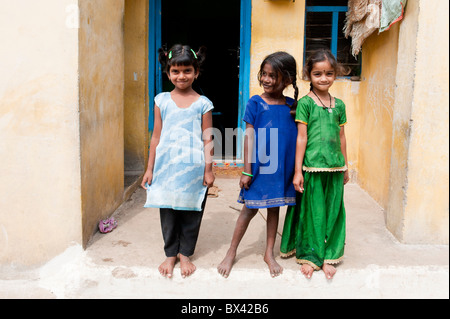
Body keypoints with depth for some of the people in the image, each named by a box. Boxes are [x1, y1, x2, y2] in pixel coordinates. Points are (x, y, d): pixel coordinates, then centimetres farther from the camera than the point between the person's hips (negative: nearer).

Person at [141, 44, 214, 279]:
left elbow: (207, 139, 1)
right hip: (166, 166, 2)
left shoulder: (203, 103, -1)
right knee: (167, 211, 10)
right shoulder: (162, 100, 4)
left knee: (191, 211, 8)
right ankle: (170, 254, 28)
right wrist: (150, 168, 7)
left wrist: (208, 170, -2)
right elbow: (156, 136, 7)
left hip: (192, 167, -1)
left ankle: (185, 254, 28)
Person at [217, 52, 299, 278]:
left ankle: (269, 253, 30)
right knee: (250, 209, 6)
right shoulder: (255, 103, -5)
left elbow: (297, 136, 8)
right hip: (259, 166, -3)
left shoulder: (292, 105, 3)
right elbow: (249, 137, -6)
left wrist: (297, 169, 5)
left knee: (274, 208, 14)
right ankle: (231, 253, 23)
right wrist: (247, 170, -8)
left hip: (282, 167, 3)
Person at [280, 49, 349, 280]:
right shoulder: (305, 102, -4)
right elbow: (301, 137, -6)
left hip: (335, 166, 5)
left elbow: (341, 136, 16)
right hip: (312, 166, -4)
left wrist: (345, 166, 18)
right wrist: (298, 171, -8)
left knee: (333, 210, 10)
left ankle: (328, 255, 25)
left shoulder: (339, 104, 10)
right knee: (312, 211, 4)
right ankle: (309, 255, 20)